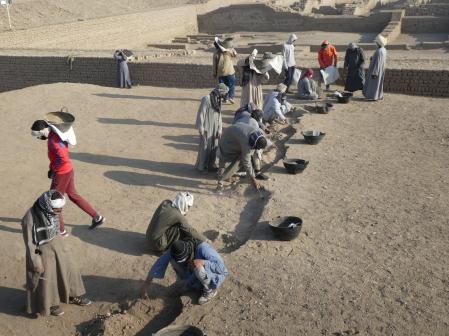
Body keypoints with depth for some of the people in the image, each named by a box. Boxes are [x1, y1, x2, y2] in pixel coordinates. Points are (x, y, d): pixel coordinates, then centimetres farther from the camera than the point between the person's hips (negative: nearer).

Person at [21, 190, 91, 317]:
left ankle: (74, 295, 43)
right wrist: (36, 263, -14)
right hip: (42, 251, -6)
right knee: (46, 279, 14)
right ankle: (49, 304, 41)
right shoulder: (30, 218, -32)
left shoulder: (51, 211, -13)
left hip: (56, 245, 6)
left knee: (68, 269, 19)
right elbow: (29, 243, -20)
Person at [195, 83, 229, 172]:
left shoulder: (218, 100, 12)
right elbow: (201, 113, -13)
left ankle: (211, 164, 22)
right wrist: (200, 127, -15)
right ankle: (202, 165, 10)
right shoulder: (207, 99, -12)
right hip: (207, 128, -7)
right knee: (205, 146, -1)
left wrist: (219, 129, 9)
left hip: (215, 128, 7)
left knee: (214, 146, 11)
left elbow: (219, 116, 13)